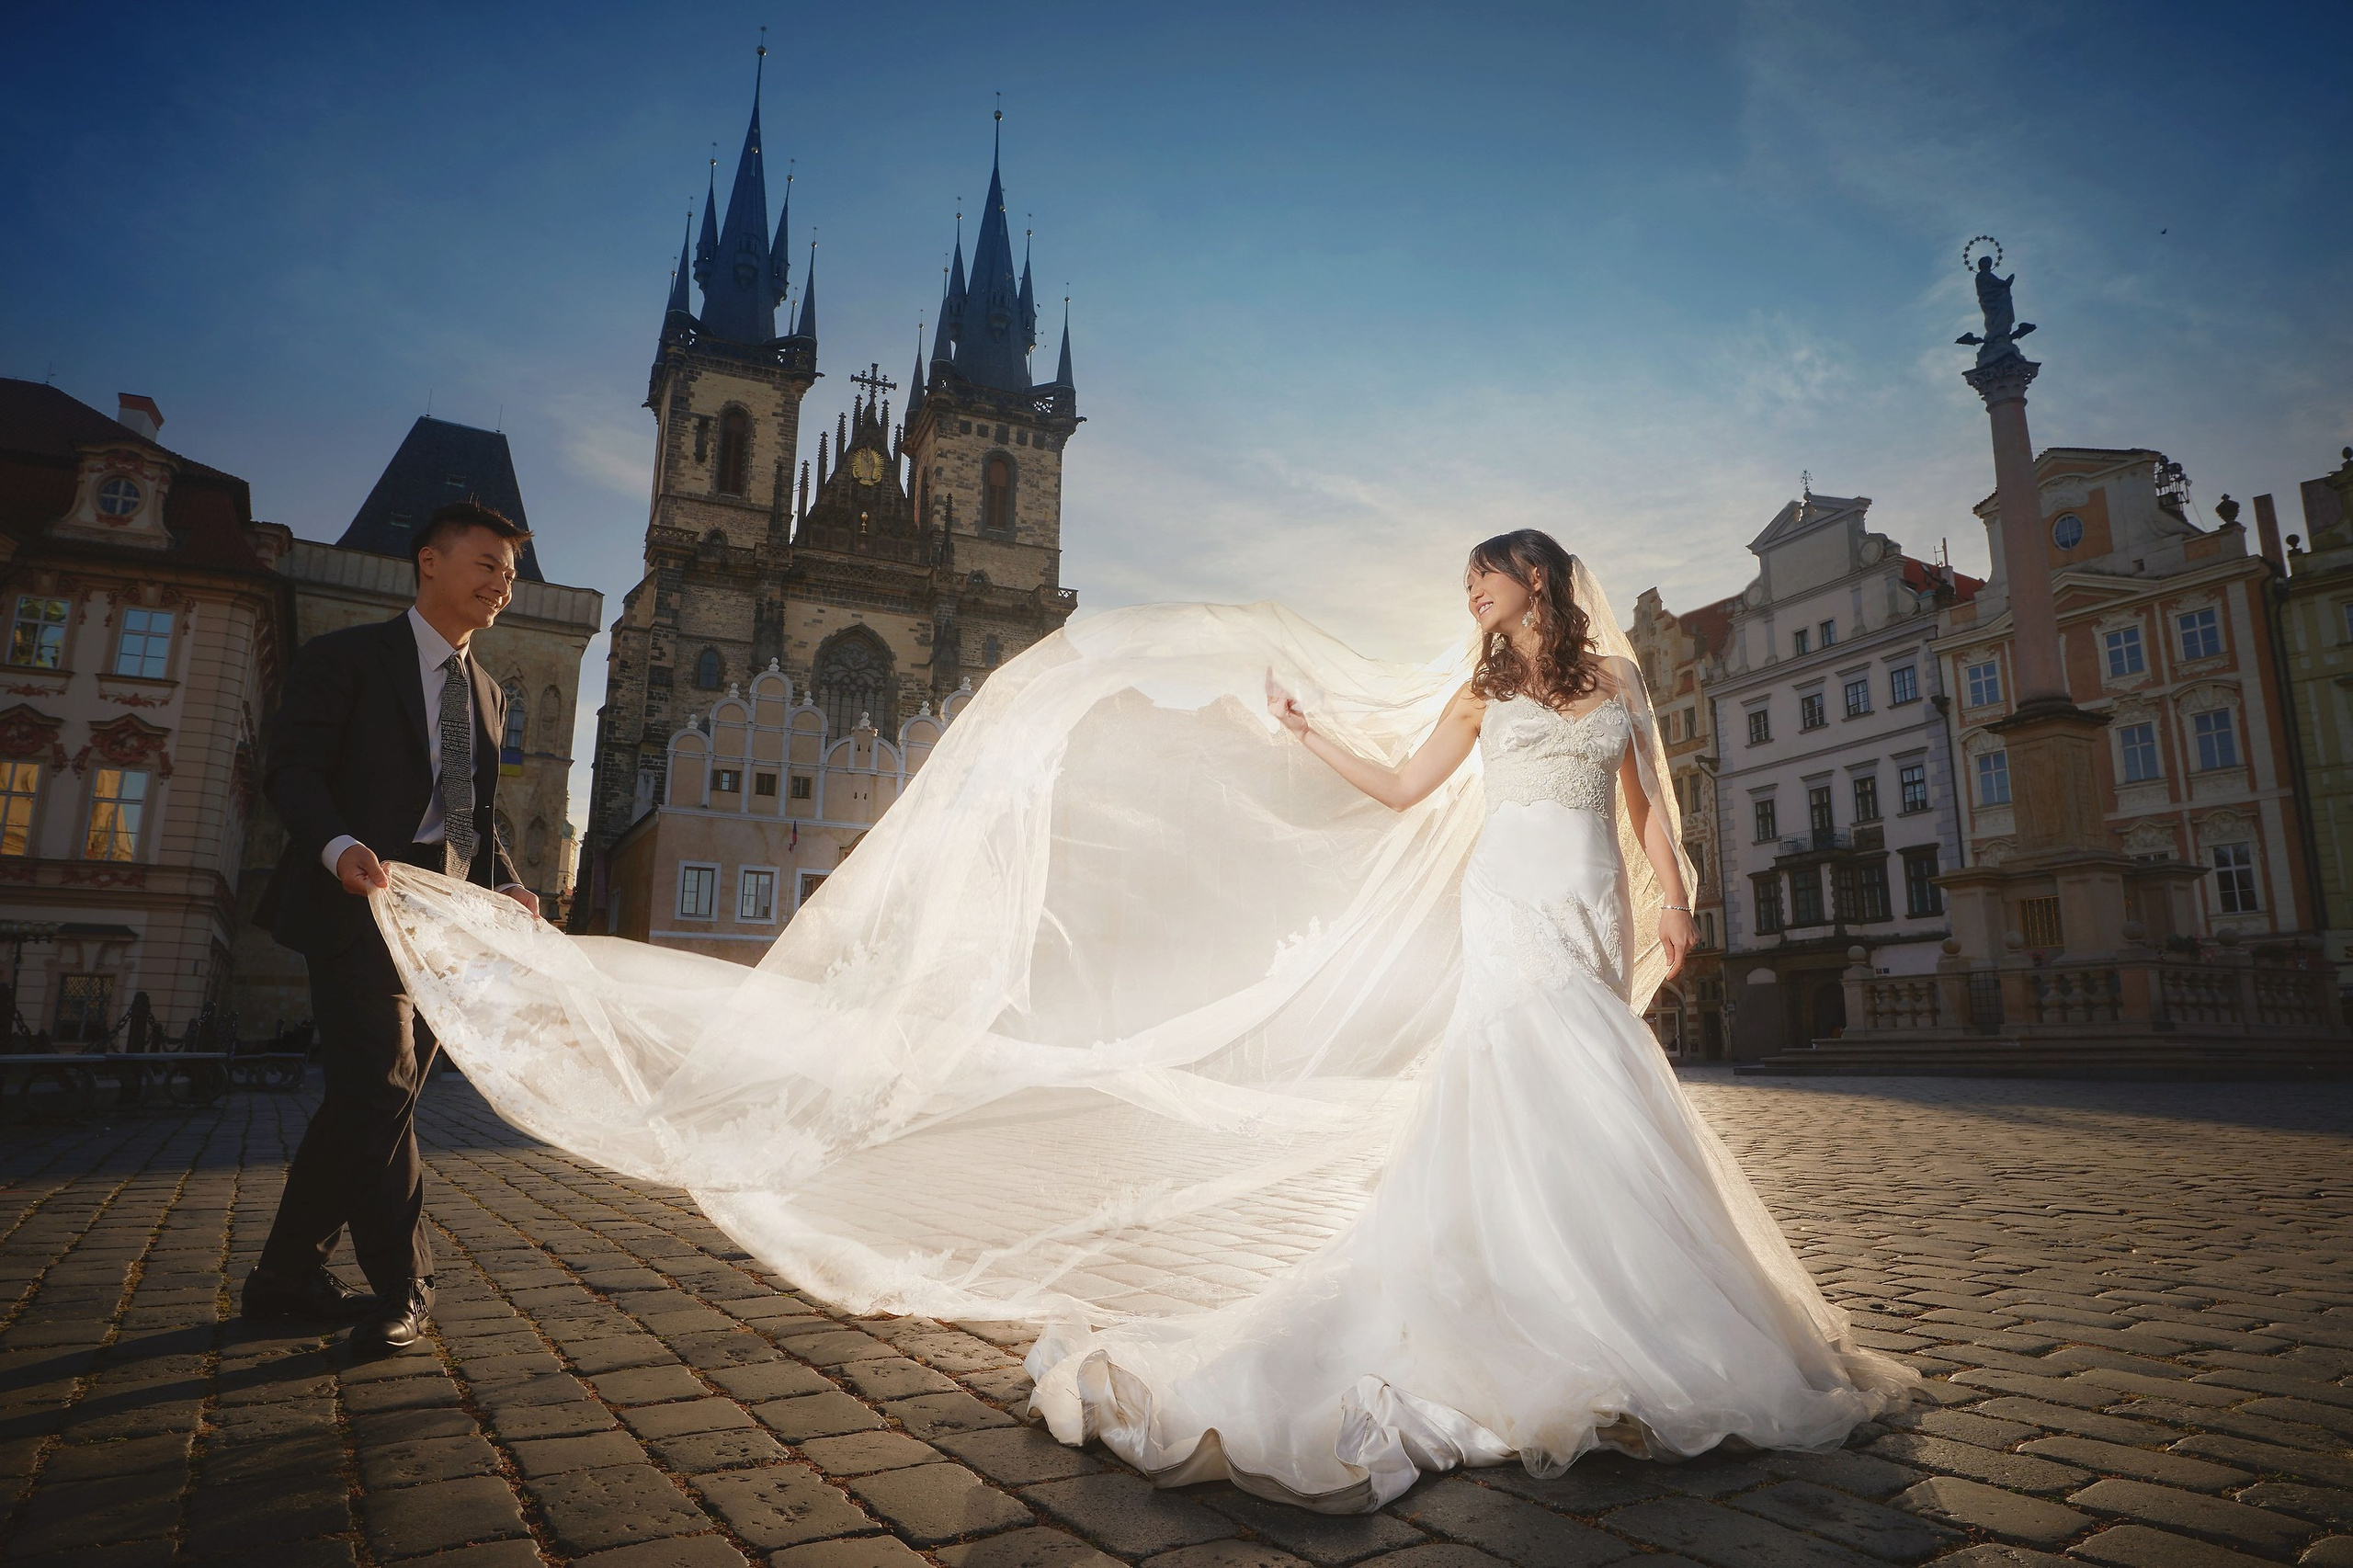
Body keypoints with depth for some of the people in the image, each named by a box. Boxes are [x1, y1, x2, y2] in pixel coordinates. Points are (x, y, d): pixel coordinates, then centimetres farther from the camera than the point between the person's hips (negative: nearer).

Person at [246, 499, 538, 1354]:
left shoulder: (486, 692, 20)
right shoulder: (347, 656, 1)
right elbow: (292, 769, -8)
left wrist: (506, 885, 4)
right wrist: (339, 847, -26)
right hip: (365, 903, -6)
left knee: (368, 1097, 10)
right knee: (379, 1088, -10)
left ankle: (288, 1275, 23)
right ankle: (400, 1287, 1)